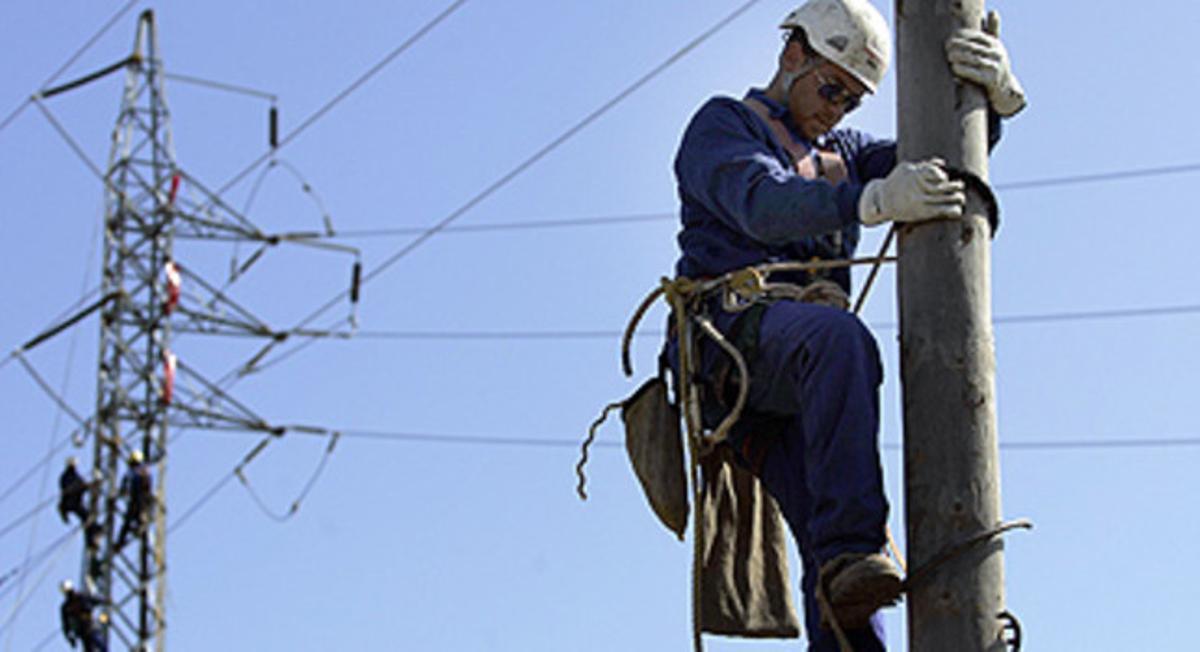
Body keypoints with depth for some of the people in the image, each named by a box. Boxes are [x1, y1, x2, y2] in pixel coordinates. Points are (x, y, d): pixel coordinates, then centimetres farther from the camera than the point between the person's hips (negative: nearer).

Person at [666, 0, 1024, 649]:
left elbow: (939, 155, 14)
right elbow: (763, 205, -13)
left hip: (793, 379, 7)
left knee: (833, 556, -13)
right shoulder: (721, 125, 10)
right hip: (732, 328, -7)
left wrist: (997, 95, -9)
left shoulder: (841, 153, 31)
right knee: (842, 340, -38)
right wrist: (876, 200, -31)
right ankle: (852, 548, -49)